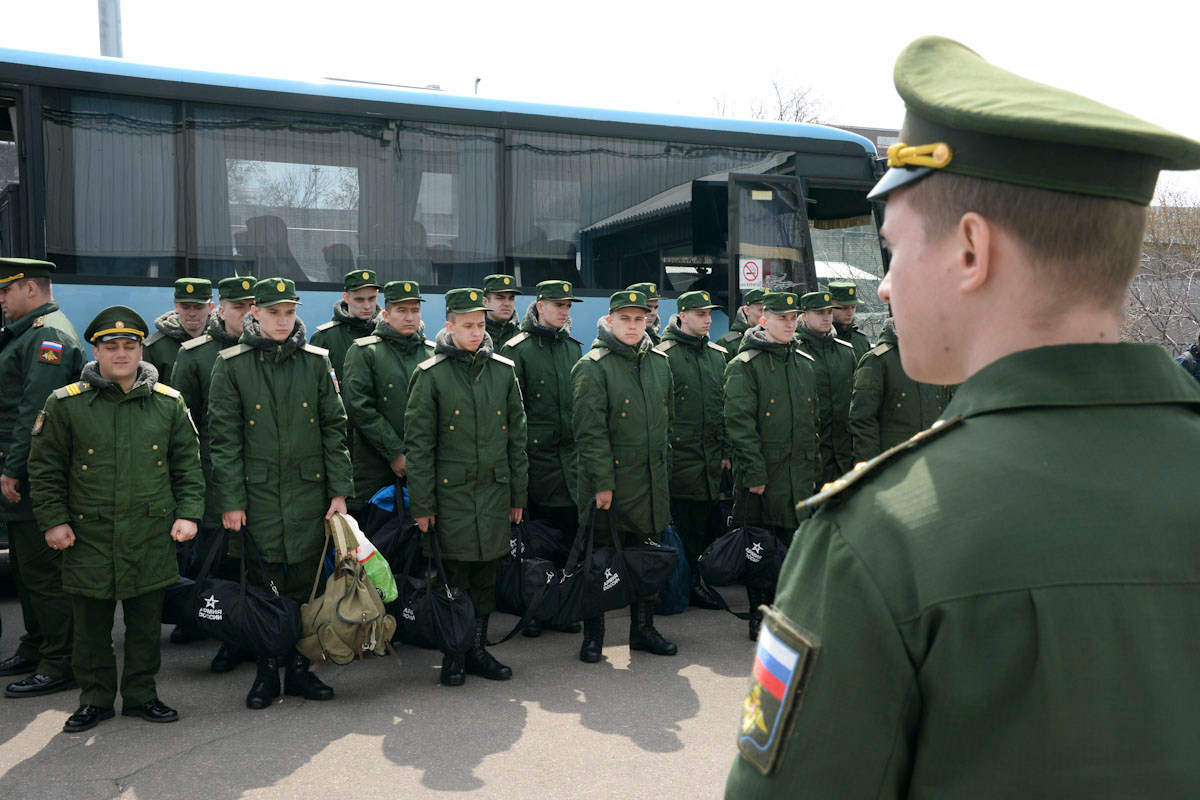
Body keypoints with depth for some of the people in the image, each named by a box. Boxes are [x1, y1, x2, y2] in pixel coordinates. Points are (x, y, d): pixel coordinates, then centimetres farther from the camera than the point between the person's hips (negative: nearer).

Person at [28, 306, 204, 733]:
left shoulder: (169, 402, 4)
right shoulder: (65, 404, 0)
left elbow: (189, 464, 8)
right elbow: (44, 468, 4)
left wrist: (188, 513, -1)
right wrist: (53, 520, -2)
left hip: (152, 538, 1)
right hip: (89, 537, -1)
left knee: (146, 624, 10)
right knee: (91, 627, 9)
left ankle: (142, 694, 25)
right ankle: (95, 698, 25)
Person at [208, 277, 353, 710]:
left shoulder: (316, 361, 6)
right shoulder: (231, 364, 1)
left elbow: (334, 428, 6)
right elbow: (224, 437, -1)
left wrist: (339, 490, 1)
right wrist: (230, 500, -6)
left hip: (309, 489, 2)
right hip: (257, 492, -1)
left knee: (305, 584, 7)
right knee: (263, 585, 4)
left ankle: (299, 669, 21)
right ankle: (266, 672, 19)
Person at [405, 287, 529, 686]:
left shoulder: (503, 371, 6)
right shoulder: (431, 375, -4)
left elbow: (517, 436, 11)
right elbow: (419, 444, -4)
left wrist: (519, 494, 9)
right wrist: (422, 504, -7)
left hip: (495, 490, 3)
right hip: (451, 491, -3)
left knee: (486, 574, 10)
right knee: (453, 576, 3)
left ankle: (478, 649, 25)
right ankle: (453, 656, 19)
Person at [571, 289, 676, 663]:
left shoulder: (659, 363, 10)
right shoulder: (592, 367, -10)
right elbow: (590, 431, -15)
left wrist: (662, 462, 17)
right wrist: (602, 483, -18)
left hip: (651, 482, 6)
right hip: (608, 482, -6)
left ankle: (643, 629, 28)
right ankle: (592, 636, 19)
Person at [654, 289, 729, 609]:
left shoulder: (717, 355, 13)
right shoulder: (663, 355, -7)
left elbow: (725, 406, 17)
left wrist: (726, 450, 14)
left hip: (710, 459, 6)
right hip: (678, 457, -6)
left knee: (703, 521, 11)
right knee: (677, 525, 1)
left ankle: (697, 581, 23)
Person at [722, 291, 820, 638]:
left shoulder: (805, 363, 14)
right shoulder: (744, 365, -6)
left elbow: (814, 420, 18)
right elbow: (740, 422, -12)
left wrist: (814, 470, 15)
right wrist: (754, 473, -16)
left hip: (799, 474, 5)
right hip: (762, 475, -5)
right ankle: (759, 615, 17)